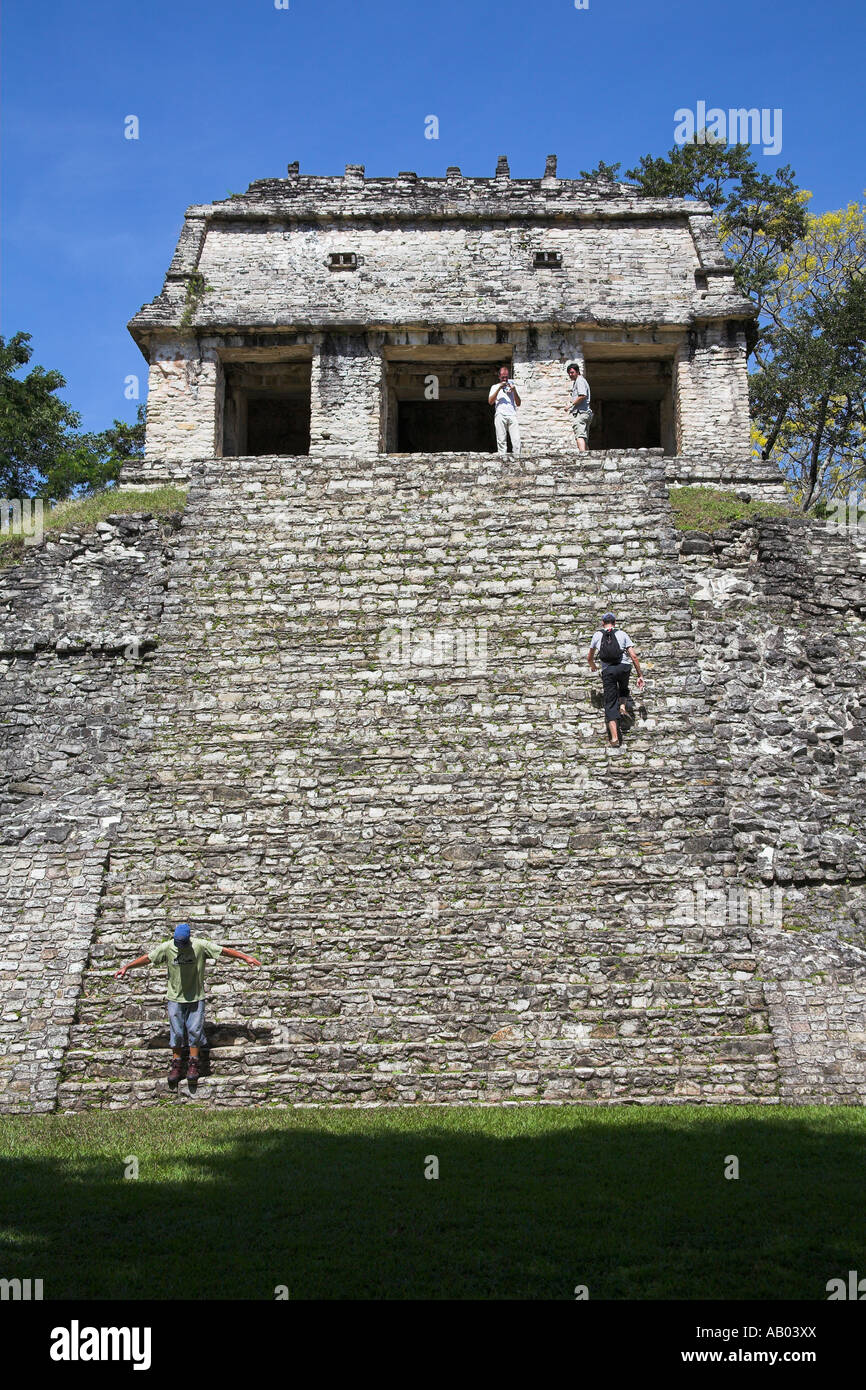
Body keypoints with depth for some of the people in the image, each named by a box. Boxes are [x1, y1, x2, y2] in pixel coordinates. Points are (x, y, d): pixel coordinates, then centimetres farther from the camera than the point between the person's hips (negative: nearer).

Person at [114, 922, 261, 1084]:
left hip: (196, 997, -1)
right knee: (176, 1032, 2)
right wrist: (126, 967, 1)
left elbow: (224, 950, -9)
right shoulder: (167, 947, -9)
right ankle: (176, 1065, 13)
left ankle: (193, 1065, 9)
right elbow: (147, 958, 1)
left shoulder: (200, 946, -13)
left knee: (195, 1030, -2)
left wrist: (246, 957, -12)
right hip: (175, 997, 1)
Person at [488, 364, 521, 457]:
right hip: (500, 415, -1)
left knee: (516, 439, -12)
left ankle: (517, 458, -15)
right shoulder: (495, 387, 18)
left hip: (512, 415, 1)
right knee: (501, 440, -8)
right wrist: (499, 388, -3)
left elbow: (518, 403, 14)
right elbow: (490, 402, 3)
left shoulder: (513, 386, 21)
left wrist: (514, 391, 0)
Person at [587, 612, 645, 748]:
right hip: (623, 667, 0)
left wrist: (593, 666, 49)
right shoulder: (622, 634, 11)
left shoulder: (597, 635, 14)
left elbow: (590, 657, 27)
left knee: (610, 704, 3)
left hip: (607, 670, 0)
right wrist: (640, 675, 9)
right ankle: (623, 705, 4)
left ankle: (614, 737, -5)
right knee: (623, 689, 34)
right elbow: (634, 656, 4)